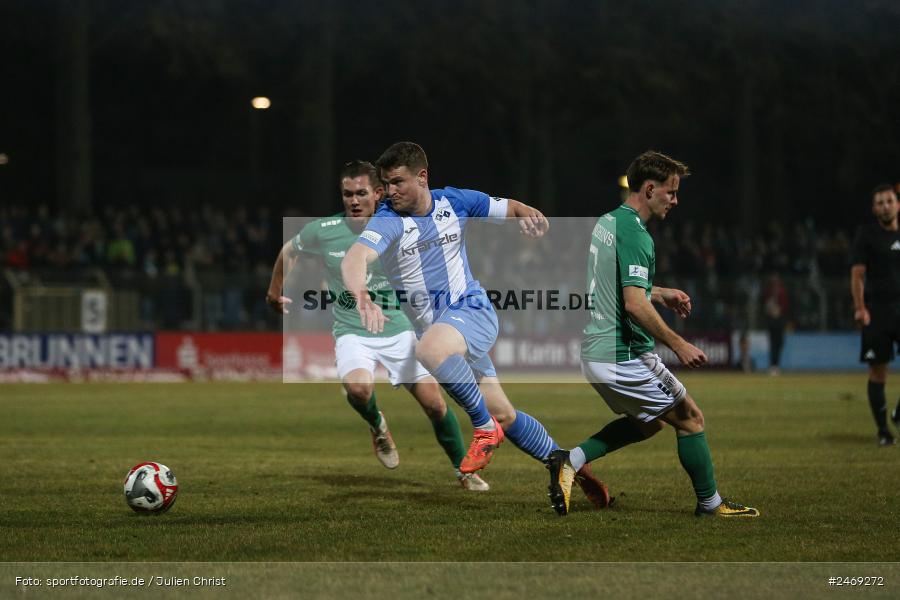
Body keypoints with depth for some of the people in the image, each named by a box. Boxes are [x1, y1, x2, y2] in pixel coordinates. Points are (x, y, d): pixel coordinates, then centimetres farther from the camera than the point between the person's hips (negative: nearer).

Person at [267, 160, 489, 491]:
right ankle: (377, 426, 4)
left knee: (434, 403, -3)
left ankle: (464, 471, 20)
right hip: (352, 332, -1)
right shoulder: (322, 231, -8)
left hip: (397, 329, 1)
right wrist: (276, 291, 24)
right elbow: (289, 250, 14)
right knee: (358, 388, -32)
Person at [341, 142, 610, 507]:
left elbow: (511, 209, 10)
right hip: (429, 324, 2)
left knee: (430, 349, -36)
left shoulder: (455, 202, -4)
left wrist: (527, 214, -16)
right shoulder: (387, 221, -12)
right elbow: (355, 258, -32)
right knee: (503, 414, 7)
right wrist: (361, 296, -53)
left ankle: (485, 427, -17)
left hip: (471, 310, -2)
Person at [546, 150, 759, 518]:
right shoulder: (635, 234, -19)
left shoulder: (605, 223, 11)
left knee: (649, 422, 24)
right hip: (624, 356, -9)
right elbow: (634, 304, -26)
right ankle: (710, 505, 13)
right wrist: (678, 345, -21)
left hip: (594, 351, 9)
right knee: (689, 417, 5)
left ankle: (570, 460, 12)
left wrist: (661, 294, 26)